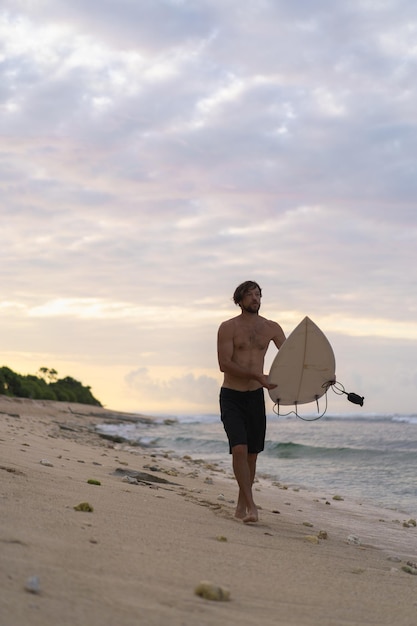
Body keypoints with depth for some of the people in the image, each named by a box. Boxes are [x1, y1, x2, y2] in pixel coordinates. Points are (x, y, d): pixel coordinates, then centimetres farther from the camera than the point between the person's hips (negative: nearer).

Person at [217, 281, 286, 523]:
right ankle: (251, 505, -16)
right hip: (232, 396, -4)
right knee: (239, 449, -17)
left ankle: (241, 505, 21)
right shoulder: (228, 327, -7)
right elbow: (224, 364, -16)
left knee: (252, 453, 8)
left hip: (256, 396, 4)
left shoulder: (271, 328, 6)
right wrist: (258, 376, -25)